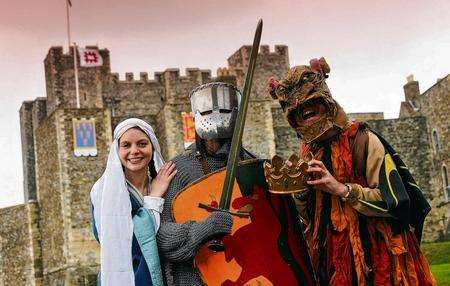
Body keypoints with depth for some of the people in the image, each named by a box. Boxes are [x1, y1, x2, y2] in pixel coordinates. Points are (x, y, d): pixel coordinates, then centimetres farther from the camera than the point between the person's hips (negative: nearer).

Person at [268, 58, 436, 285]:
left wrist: (342, 189, -22)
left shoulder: (362, 140, -9)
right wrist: (299, 192, -5)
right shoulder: (309, 152, 9)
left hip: (373, 257, -5)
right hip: (334, 262, 5)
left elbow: (395, 201, -16)